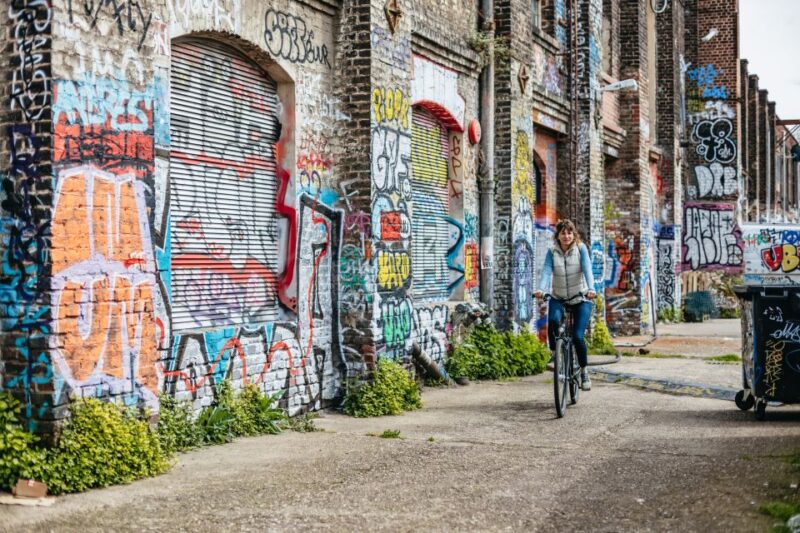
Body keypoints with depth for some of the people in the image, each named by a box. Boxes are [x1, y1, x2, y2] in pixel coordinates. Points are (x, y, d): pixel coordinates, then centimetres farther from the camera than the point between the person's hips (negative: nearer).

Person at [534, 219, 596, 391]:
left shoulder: (581, 249, -6)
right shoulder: (552, 252, -2)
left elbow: (587, 269, -18)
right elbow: (547, 271, -15)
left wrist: (591, 289, -36)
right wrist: (541, 289, -35)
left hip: (581, 299, -1)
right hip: (558, 298, 1)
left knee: (578, 336, -14)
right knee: (553, 320, -32)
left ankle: (584, 371, 10)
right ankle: (555, 354, -6)